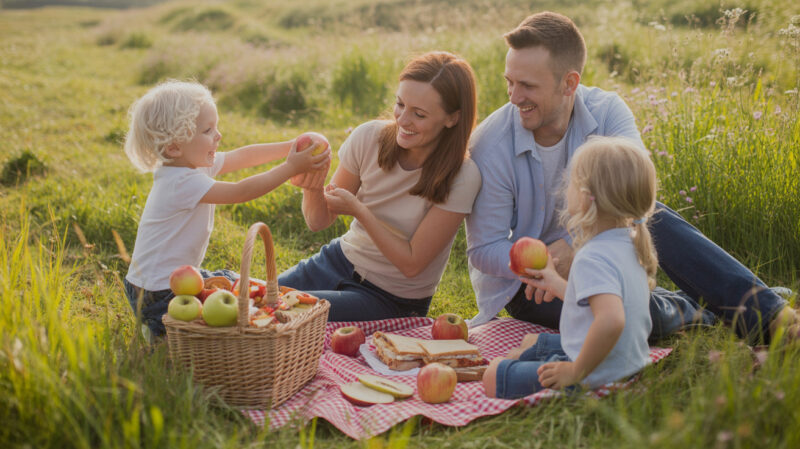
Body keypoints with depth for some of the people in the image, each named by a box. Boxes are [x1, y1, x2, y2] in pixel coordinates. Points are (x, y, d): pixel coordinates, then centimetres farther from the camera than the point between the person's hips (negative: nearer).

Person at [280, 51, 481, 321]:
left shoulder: (461, 178, -21)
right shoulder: (369, 137, -10)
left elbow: (411, 264, -18)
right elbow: (318, 222, -3)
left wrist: (358, 210, -26)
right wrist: (312, 189, -25)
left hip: (392, 299, -4)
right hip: (339, 259, 4)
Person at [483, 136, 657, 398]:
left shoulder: (592, 259, -28)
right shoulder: (628, 244, 4)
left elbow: (611, 319, -44)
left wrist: (576, 372, -32)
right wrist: (557, 285, 29)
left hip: (597, 380, -11)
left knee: (494, 377, -1)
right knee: (531, 342, 30)